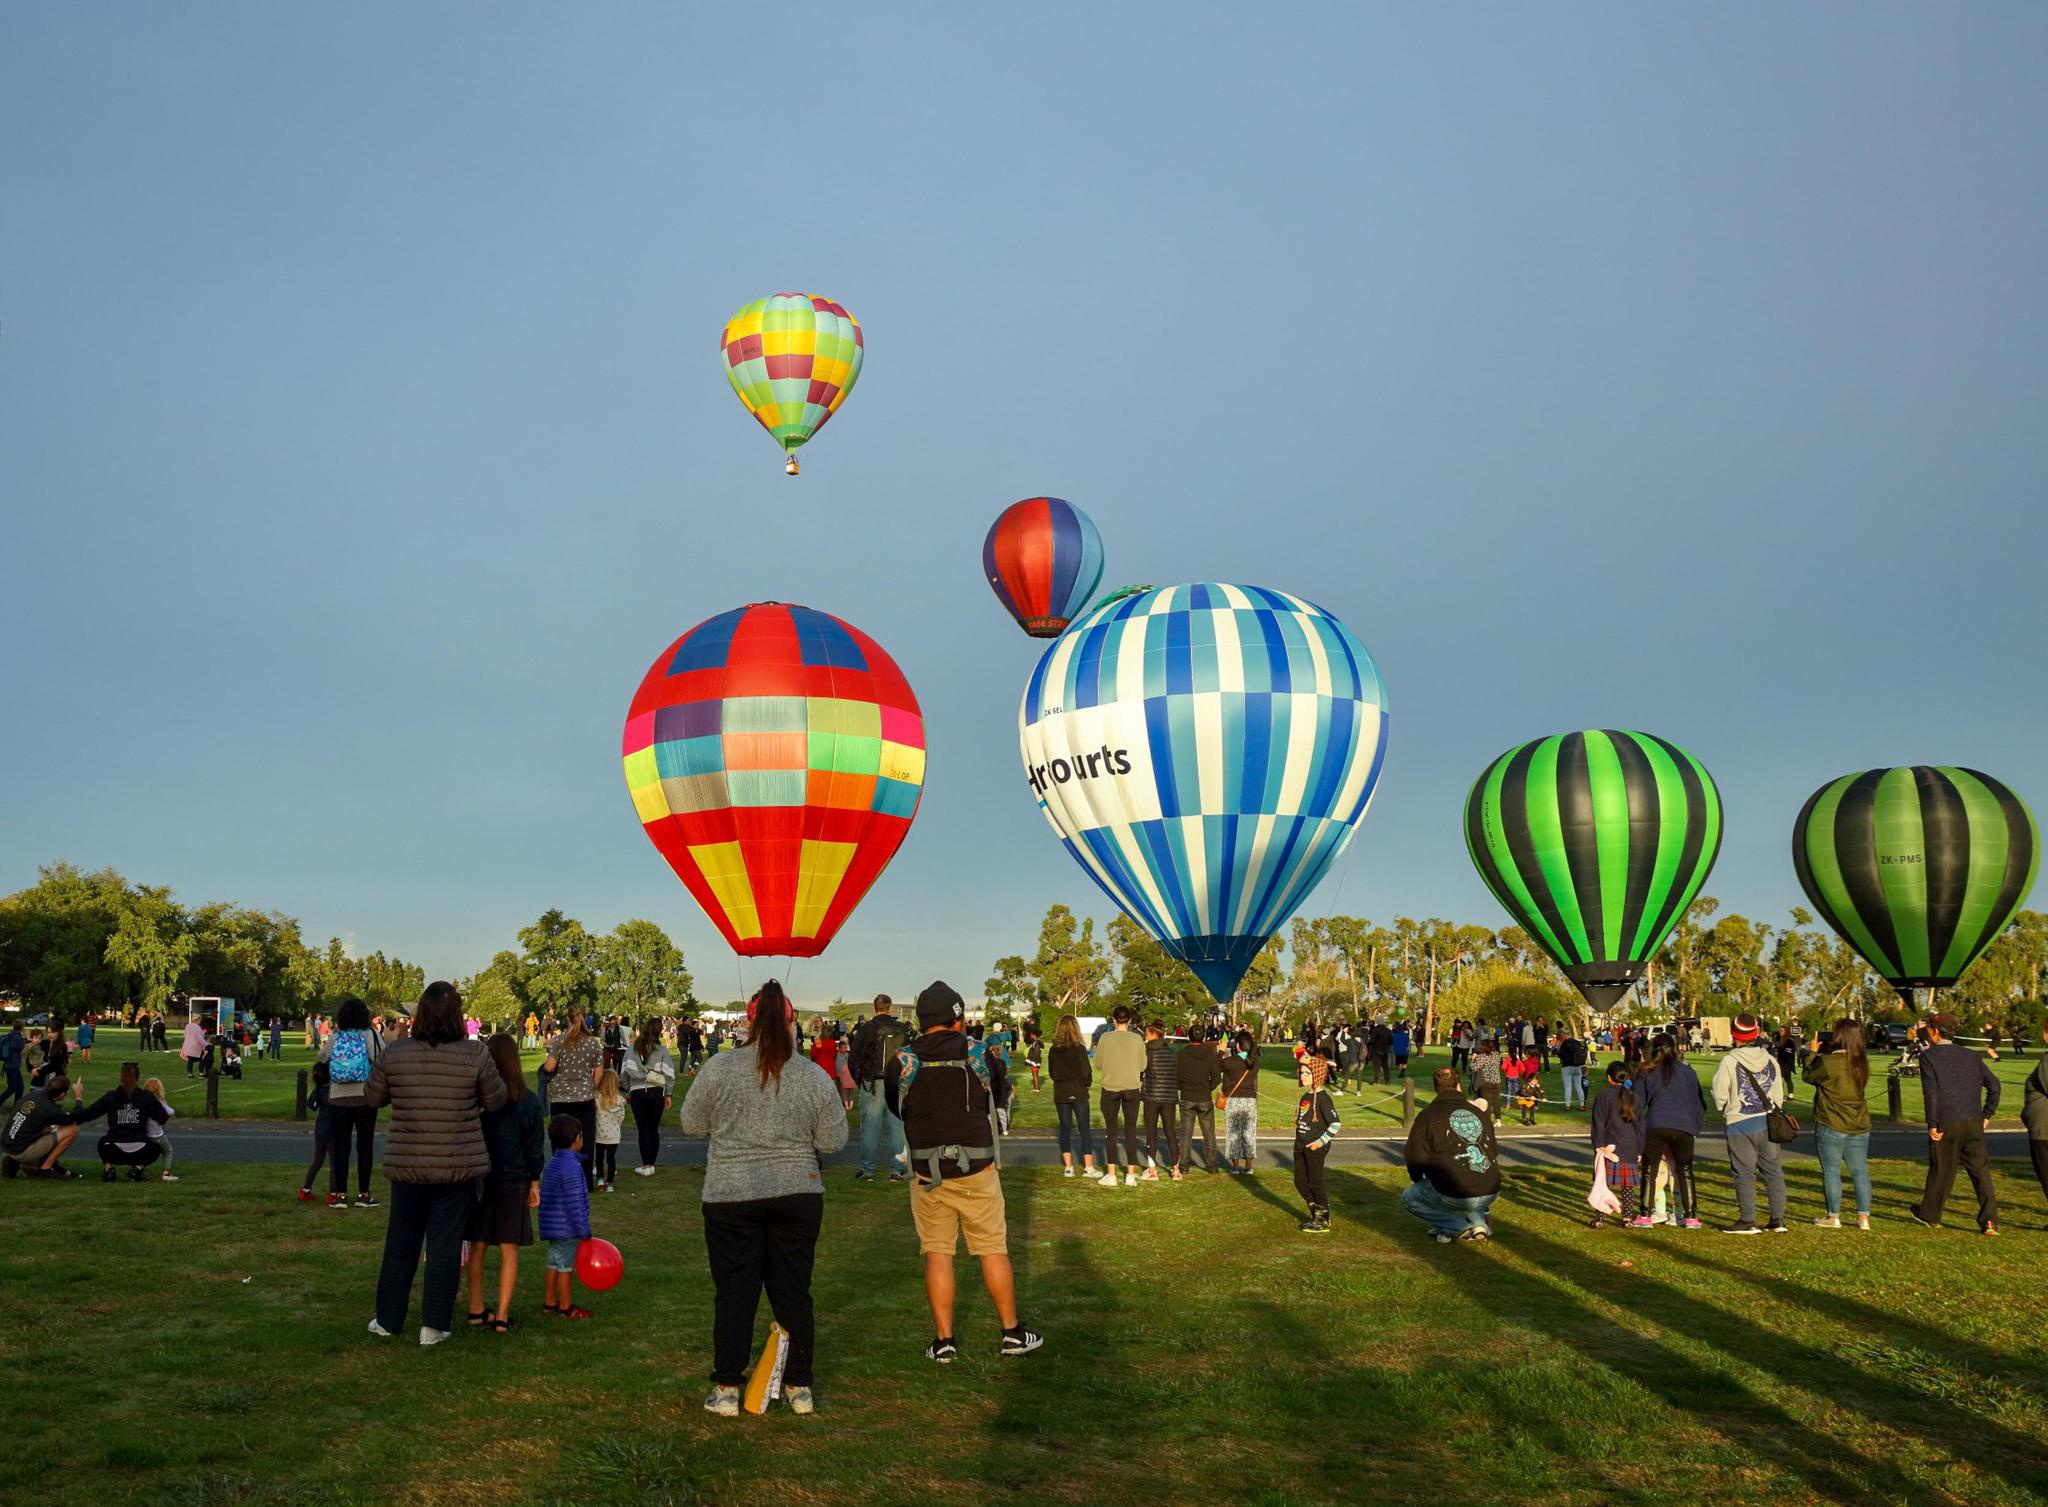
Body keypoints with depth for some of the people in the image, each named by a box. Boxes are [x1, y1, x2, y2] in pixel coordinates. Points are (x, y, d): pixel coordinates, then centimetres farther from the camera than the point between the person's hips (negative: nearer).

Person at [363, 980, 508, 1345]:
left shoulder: (394, 1054, -7)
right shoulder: (475, 1054, -12)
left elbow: (372, 1098, 7)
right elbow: (495, 1100, -1)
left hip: (406, 1164, 2)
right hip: (458, 1165, -2)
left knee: (400, 1242, 17)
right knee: (445, 1245, 9)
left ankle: (388, 1319, 27)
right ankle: (434, 1325, 14)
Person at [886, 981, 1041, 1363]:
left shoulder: (903, 1062, -5)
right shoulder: (979, 1056, -6)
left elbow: (895, 1106, 9)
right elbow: (998, 1097, 8)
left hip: (926, 1174, 1)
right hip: (977, 1172, 0)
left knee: (937, 1253, 8)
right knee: (993, 1250, 9)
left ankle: (943, 1340, 11)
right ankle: (1012, 1333, 18)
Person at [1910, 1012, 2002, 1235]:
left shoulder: (1928, 1056, -6)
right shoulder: (1971, 1056, 10)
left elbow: (1931, 1092, -14)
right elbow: (1995, 1085, 9)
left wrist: (1932, 1124, -11)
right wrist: (1987, 1115, 15)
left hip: (1945, 1124, -4)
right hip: (1973, 1122, 4)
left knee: (1941, 1169, 9)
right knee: (1980, 1170, 6)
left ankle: (1930, 1214, 25)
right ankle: (1989, 1220, -1)